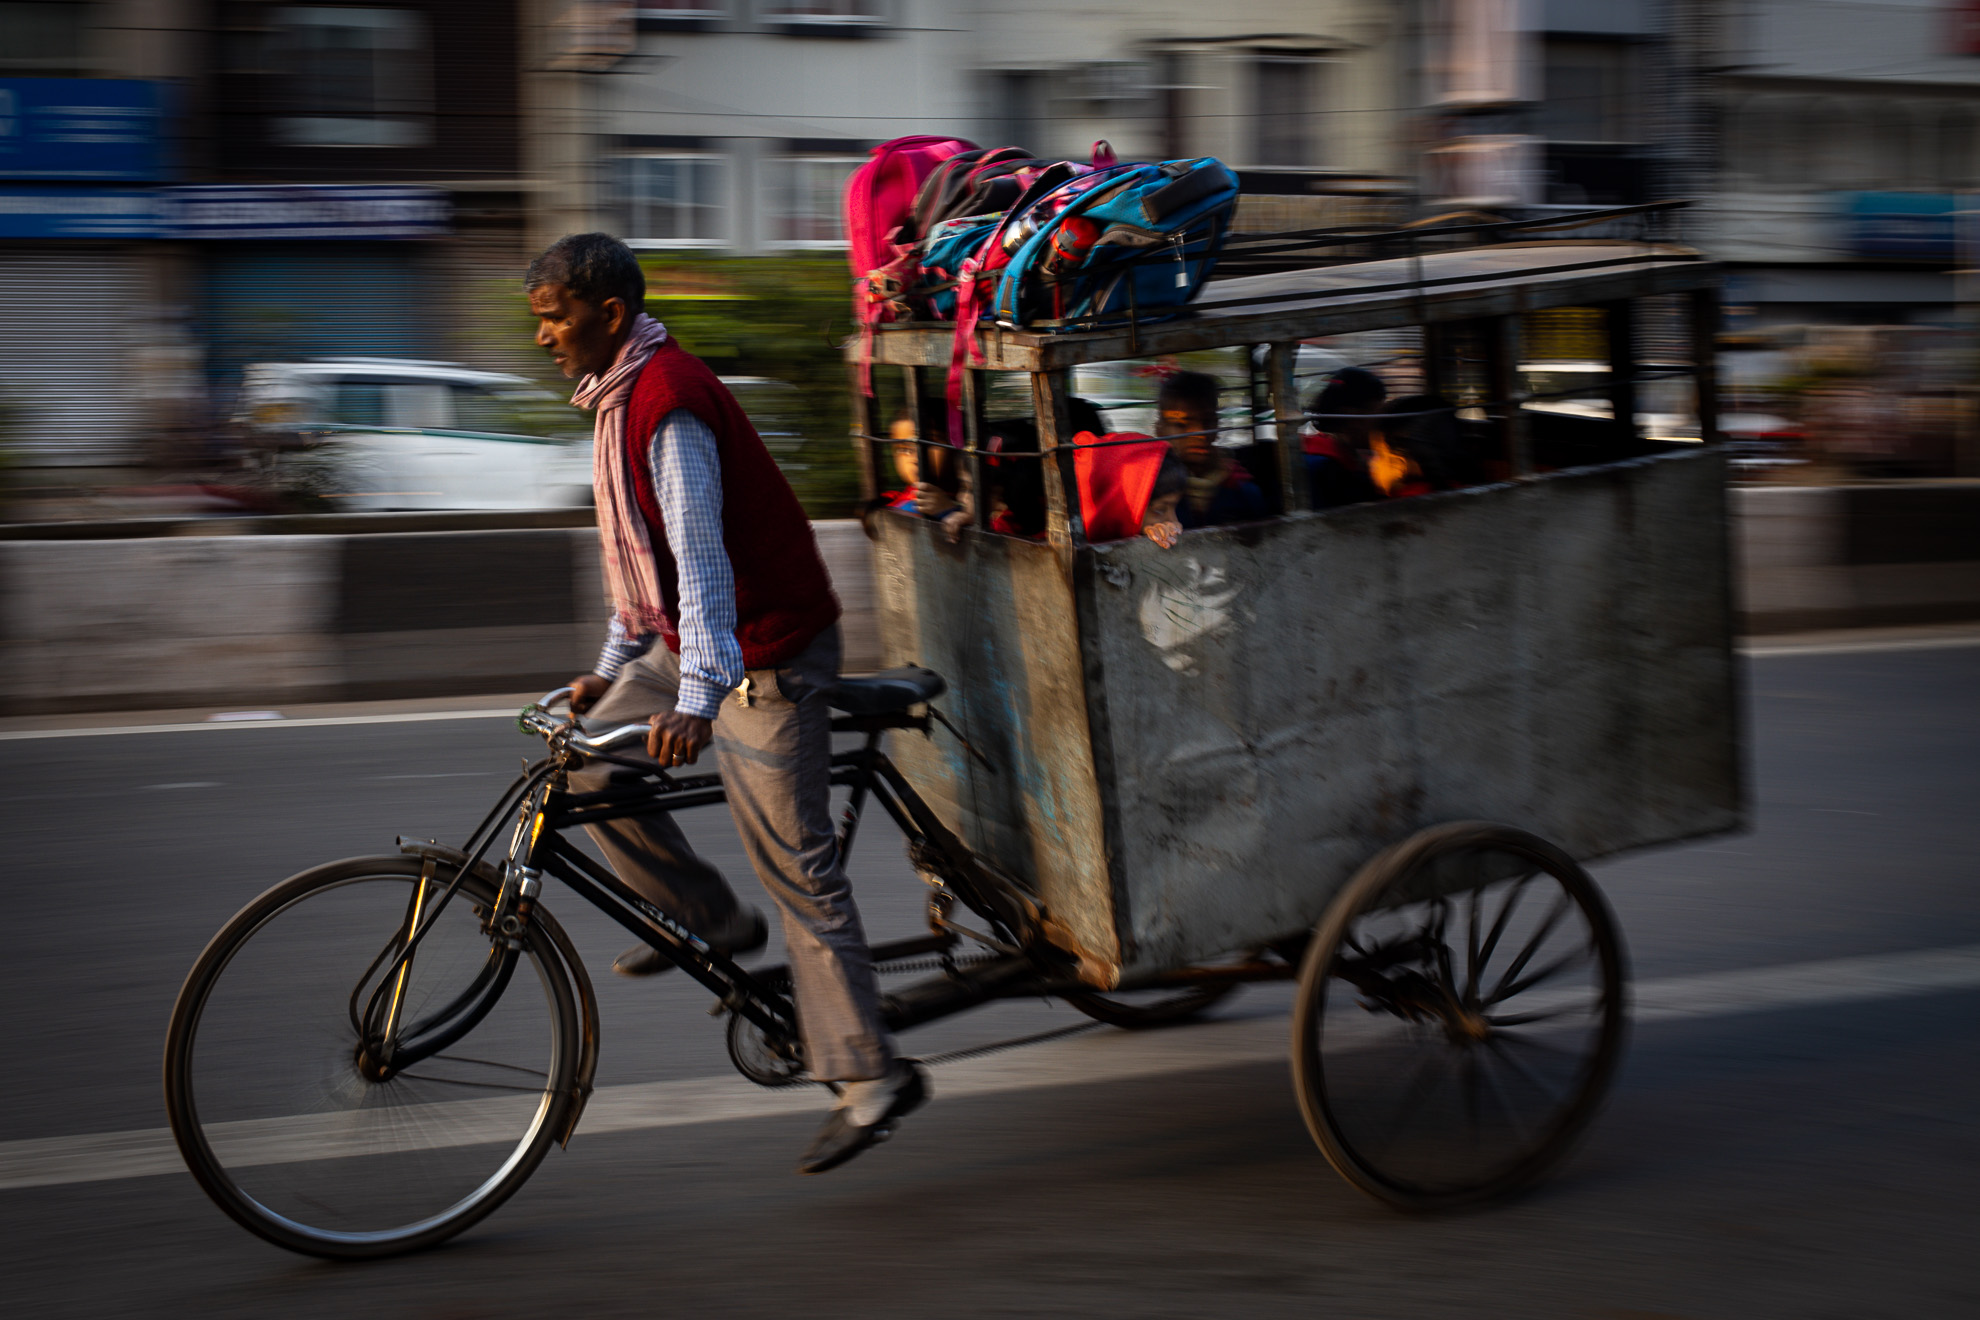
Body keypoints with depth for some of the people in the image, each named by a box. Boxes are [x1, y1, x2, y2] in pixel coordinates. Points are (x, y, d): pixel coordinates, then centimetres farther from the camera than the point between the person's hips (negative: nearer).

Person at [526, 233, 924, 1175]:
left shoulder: (668, 402, -21)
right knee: (589, 764, 4)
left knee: (797, 869, -7)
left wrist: (696, 699, -39)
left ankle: (869, 1079, -3)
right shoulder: (623, 396, 11)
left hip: (768, 653, -10)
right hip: (696, 642, 10)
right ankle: (708, 920, 17)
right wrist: (613, 667, 22)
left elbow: (701, 557, -31)